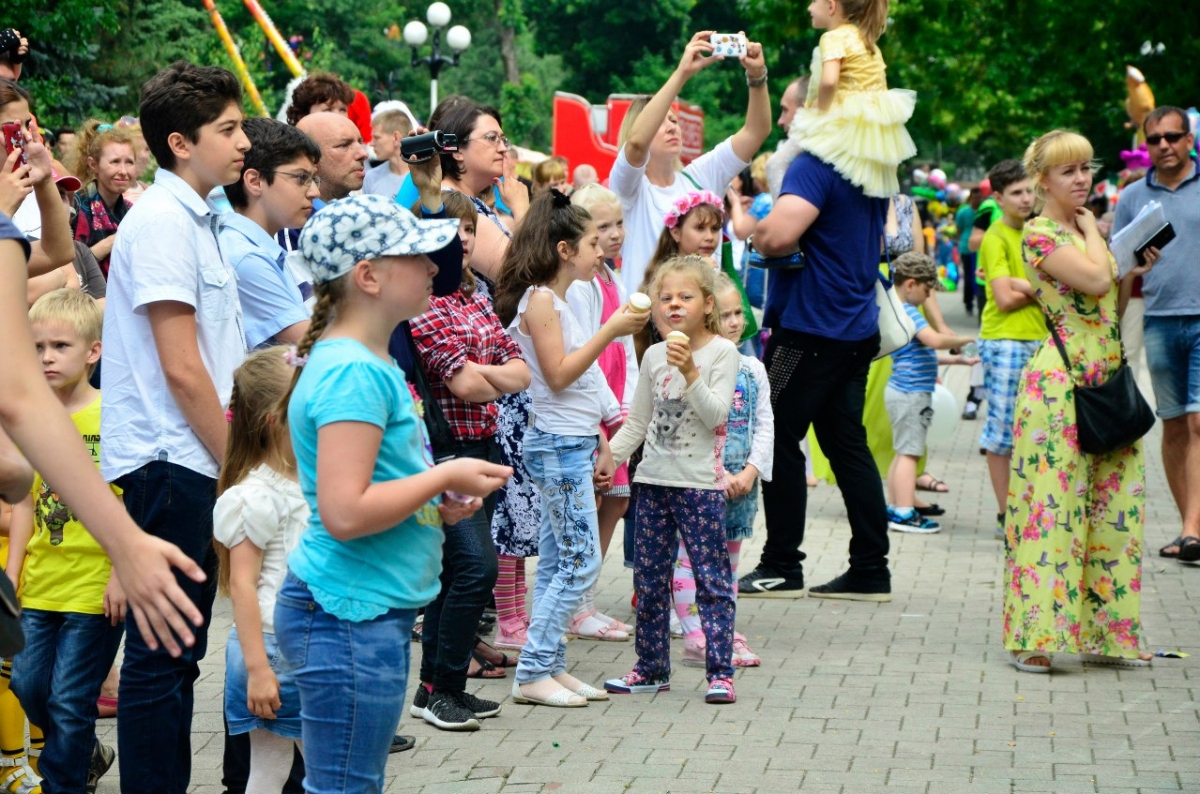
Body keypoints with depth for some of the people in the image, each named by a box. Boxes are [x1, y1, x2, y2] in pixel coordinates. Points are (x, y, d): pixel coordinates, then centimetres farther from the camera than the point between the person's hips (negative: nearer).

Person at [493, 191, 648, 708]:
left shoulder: (558, 300, 17)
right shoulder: (539, 299, -12)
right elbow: (558, 375, -18)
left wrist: (599, 440, 20)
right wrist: (611, 331, -18)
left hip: (573, 442, 10)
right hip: (558, 445, -10)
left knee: (556, 562, 9)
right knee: (581, 561, -9)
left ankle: (549, 667, 12)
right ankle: (533, 672, -6)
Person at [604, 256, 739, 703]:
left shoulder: (722, 352, -5)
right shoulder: (654, 356, 10)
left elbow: (716, 414, -15)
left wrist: (690, 372, -24)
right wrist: (609, 455, 4)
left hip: (700, 483, -5)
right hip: (654, 480, 6)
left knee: (712, 579, -4)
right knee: (649, 579, 10)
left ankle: (720, 672, -1)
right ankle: (651, 669, 19)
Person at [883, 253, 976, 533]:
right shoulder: (908, 312, -15)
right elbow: (934, 340, -30)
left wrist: (955, 360, 20)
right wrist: (960, 340, -13)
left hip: (903, 391, 10)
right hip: (911, 393, -10)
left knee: (903, 452, 14)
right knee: (909, 452, -9)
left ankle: (893, 509, 18)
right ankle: (905, 514, -10)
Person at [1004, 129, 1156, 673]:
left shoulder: (1087, 231, 17)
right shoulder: (1038, 234, -7)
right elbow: (1094, 280, -22)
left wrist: (1135, 273, 9)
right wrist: (1093, 231, -6)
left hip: (1107, 381, 8)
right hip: (1060, 381, -8)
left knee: (1116, 504, 8)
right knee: (1052, 504, -8)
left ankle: (1105, 633, 14)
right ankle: (1036, 635, -5)